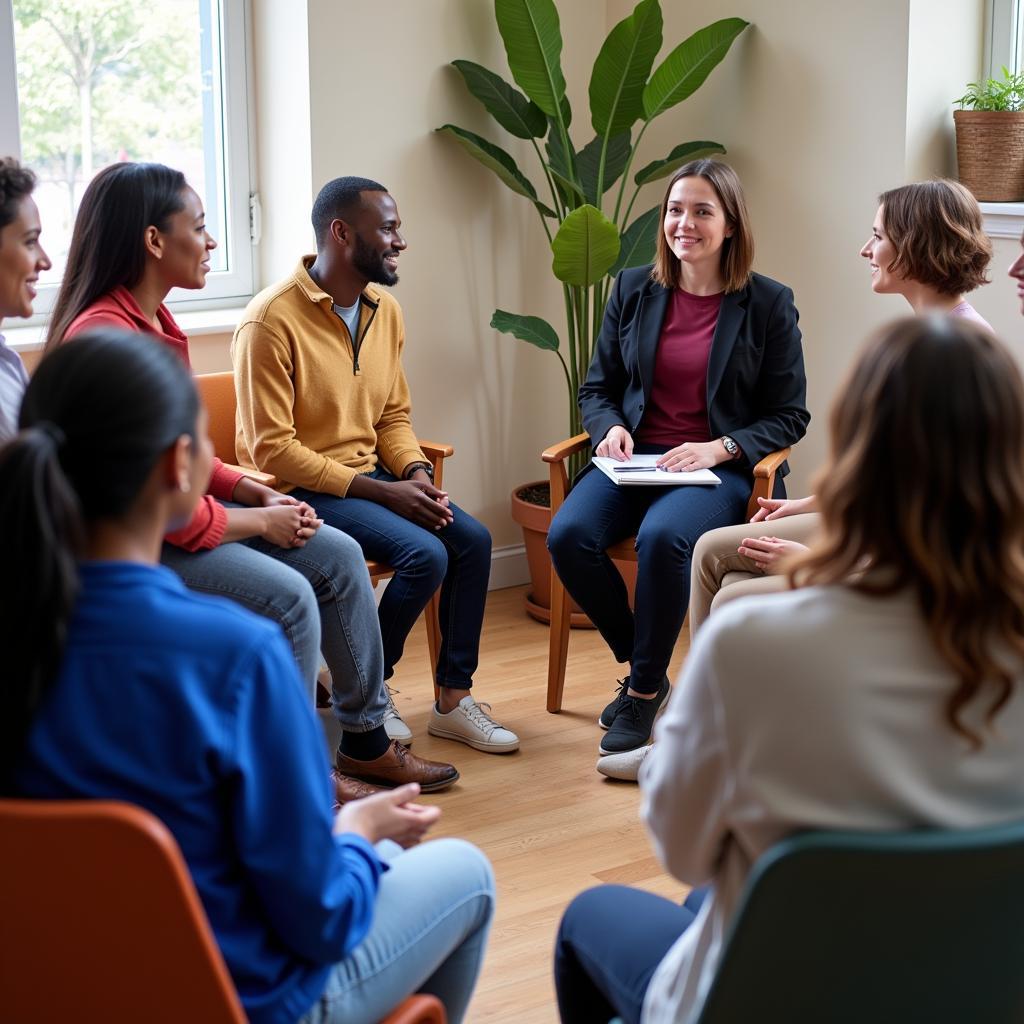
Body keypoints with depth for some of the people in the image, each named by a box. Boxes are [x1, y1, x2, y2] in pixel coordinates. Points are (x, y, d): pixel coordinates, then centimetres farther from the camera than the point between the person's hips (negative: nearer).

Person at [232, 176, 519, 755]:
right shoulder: (273, 320, -18)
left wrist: (416, 473, -7)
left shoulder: (385, 310, 7)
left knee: (473, 539, -11)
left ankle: (454, 699, 1)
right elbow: (271, 449, -20)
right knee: (425, 554, -24)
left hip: (371, 474, 8)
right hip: (302, 488, -8)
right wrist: (382, 492, -21)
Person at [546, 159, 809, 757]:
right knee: (568, 535, -26)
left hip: (723, 467, -4)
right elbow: (597, 388, 16)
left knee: (663, 537, -36)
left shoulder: (769, 304, -1)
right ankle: (642, 666, -2)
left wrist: (720, 448, -15)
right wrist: (610, 428, -7)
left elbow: (789, 416, 1)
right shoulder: (634, 291, 9)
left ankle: (645, 690, -12)